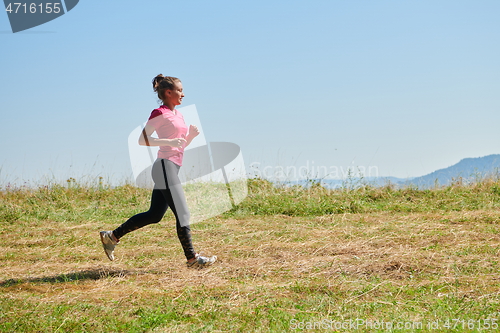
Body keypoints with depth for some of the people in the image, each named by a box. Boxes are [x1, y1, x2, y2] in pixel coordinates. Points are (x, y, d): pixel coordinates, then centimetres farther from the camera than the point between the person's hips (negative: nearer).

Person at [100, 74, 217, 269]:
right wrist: (169, 141, -20)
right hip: (165, 167, -10)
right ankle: (192, 259, -4)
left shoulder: (178, 115, 19)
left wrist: (191, 135, 4)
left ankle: (112, 236, 20)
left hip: (171, 168, 10)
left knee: (154, 215, 12)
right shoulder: (160, 113, -7)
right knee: (182, 214, -8)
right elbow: (142, 140, -12)